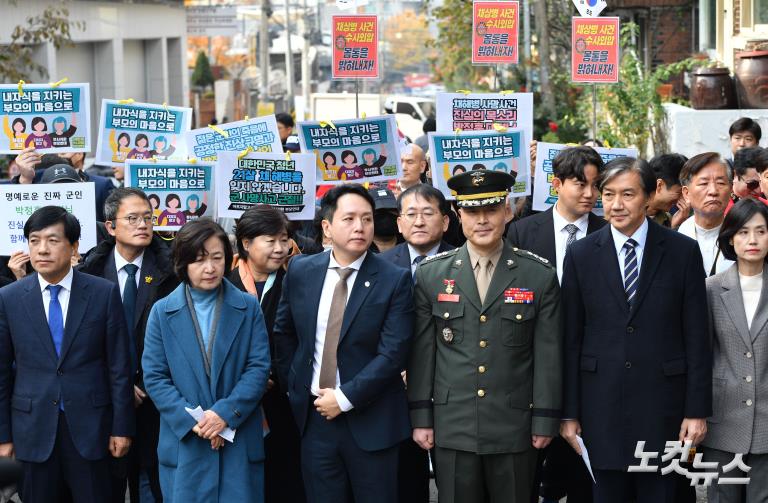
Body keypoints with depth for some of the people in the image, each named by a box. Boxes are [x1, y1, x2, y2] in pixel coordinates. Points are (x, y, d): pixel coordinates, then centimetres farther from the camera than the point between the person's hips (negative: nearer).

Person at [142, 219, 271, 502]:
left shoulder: (248, 308, 4)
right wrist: (191, 422, -13)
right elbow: (154, 377, -1)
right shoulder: (162, 312, 4)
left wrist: (226, 412, -15)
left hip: (240, 442, 0)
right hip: (184, 442, 0)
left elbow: (259, 368, -2)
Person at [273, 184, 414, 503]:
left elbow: (393, 353, -14)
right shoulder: (301, 271, 2)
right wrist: (293, 387, 11)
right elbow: (283, 333, 16)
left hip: (370, 420, -3)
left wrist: (345, 398, -16)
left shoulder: (394, 280, -9)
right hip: (314, 416, 3)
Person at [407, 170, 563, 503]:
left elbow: (548, 355, 0)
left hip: (515, 431, -1)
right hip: (452, 429, 1)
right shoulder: (431, 275, 4)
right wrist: (421, 418, 2)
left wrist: (545, 422, -2)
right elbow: (421, 351, 5)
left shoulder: (540, 276, 0)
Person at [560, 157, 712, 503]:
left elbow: (696, 337, 0)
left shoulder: (683, 251, 0)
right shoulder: (581, 255, 3)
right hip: (601, 406, 1)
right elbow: (570, 340, 4)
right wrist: (569, 412, 1)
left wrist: (697, 410, -3)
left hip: (661, 407, -1)